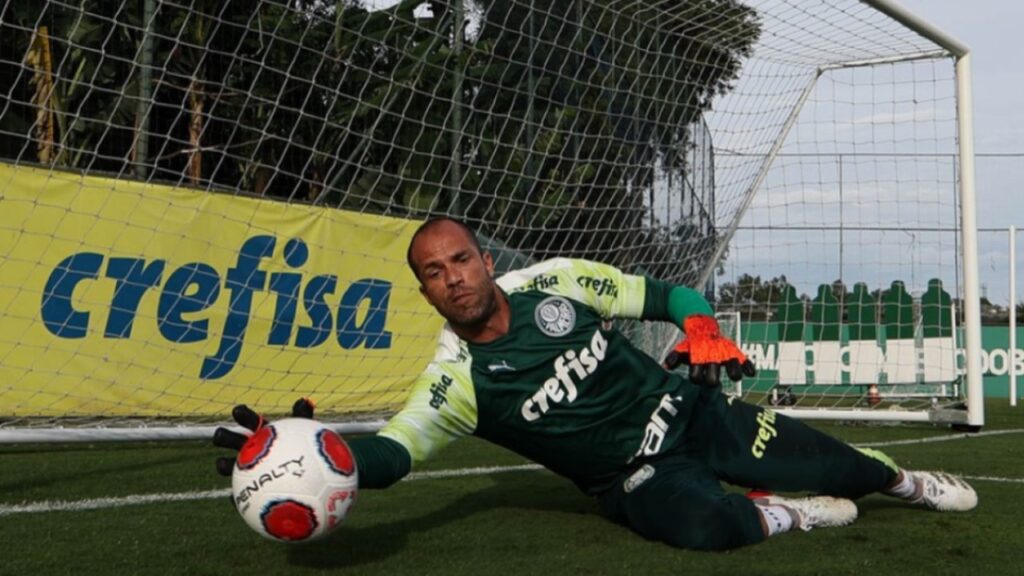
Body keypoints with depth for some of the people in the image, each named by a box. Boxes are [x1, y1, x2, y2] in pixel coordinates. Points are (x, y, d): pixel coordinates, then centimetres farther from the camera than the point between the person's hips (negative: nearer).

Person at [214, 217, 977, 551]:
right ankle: (787, 516, -1)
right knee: (705, 524, -36)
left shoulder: (554, 281, -9)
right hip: (636, 479, -3)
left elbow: (659, 295, 2)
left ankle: (902, 480, 39)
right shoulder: (458, 379, -15)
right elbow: (390, 454, -28)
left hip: (690, 411, 3)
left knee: (827, 465, 2)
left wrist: (703, 332, -19)